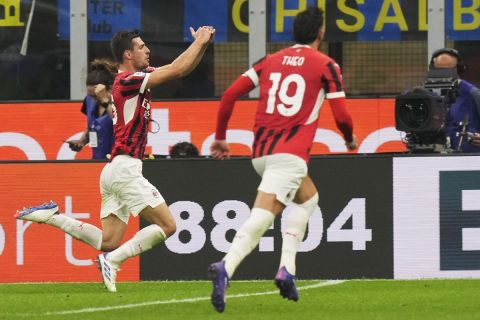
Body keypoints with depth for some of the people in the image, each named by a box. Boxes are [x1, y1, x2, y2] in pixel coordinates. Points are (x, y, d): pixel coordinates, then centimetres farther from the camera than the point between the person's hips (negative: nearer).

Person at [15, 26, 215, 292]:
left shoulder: (133, 80, 18)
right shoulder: (128, 80, -10)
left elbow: (179, 70, 25)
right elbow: (177, 70, -15)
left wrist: (201, 45, 13)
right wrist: (200, 42, -2)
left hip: (114, 171, 10)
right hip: (125, 168, -10)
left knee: (108, 241, 8)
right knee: (167, 226, -10)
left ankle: (51, 216, 6)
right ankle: (113, 260, -12)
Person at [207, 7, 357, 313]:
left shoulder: (270, 60, 16)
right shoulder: (326, 66, 3)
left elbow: (230, 95, 8)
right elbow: (341, 116, 0)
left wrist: (220, 137, 16)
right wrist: (351, 140, 21)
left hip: (260, 151, 6)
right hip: (290, 153, -6)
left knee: (309, 196, 27)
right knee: (262, 217, -15)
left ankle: (287, 268, 11)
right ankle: (226, 268, -39)